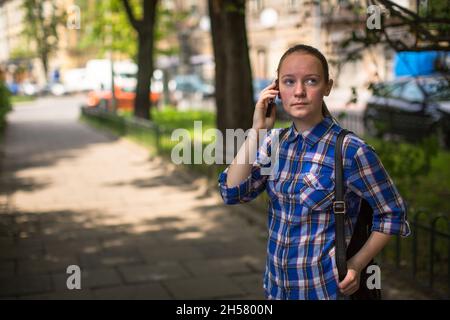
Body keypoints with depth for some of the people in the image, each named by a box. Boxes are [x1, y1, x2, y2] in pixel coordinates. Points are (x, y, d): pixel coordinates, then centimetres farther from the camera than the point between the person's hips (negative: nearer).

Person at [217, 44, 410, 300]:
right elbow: (232, 192, -10)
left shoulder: (351, 151, -17)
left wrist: (357, 264, -14)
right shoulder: (274, 141, -1)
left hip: (324, 289, -5)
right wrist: (257, 131, -13)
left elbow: (392, 214, -7)